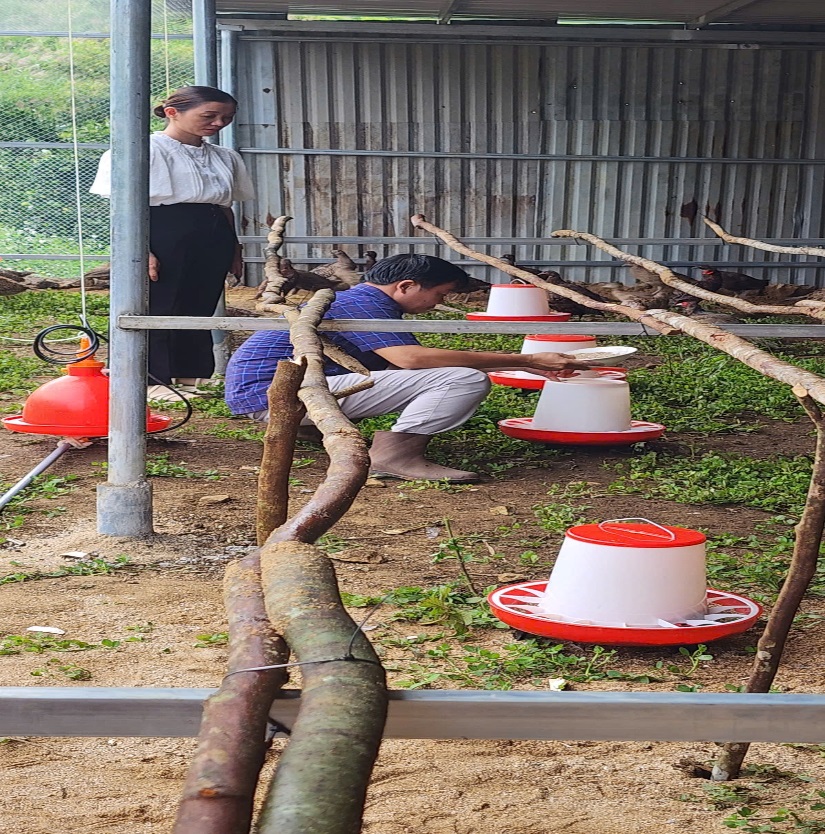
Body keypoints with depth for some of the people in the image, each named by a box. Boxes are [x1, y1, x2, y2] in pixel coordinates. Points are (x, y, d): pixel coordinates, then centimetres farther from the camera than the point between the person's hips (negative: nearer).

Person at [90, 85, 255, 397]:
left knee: (199, 309, 9)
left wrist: (234, 251, 17)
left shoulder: (225, 158, 18)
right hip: (163, 239, -7)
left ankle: (191, 377, 16)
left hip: (211, 242, 7)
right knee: (155, 308, -5)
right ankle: (150, 380, 1)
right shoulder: (146, 150, -4)